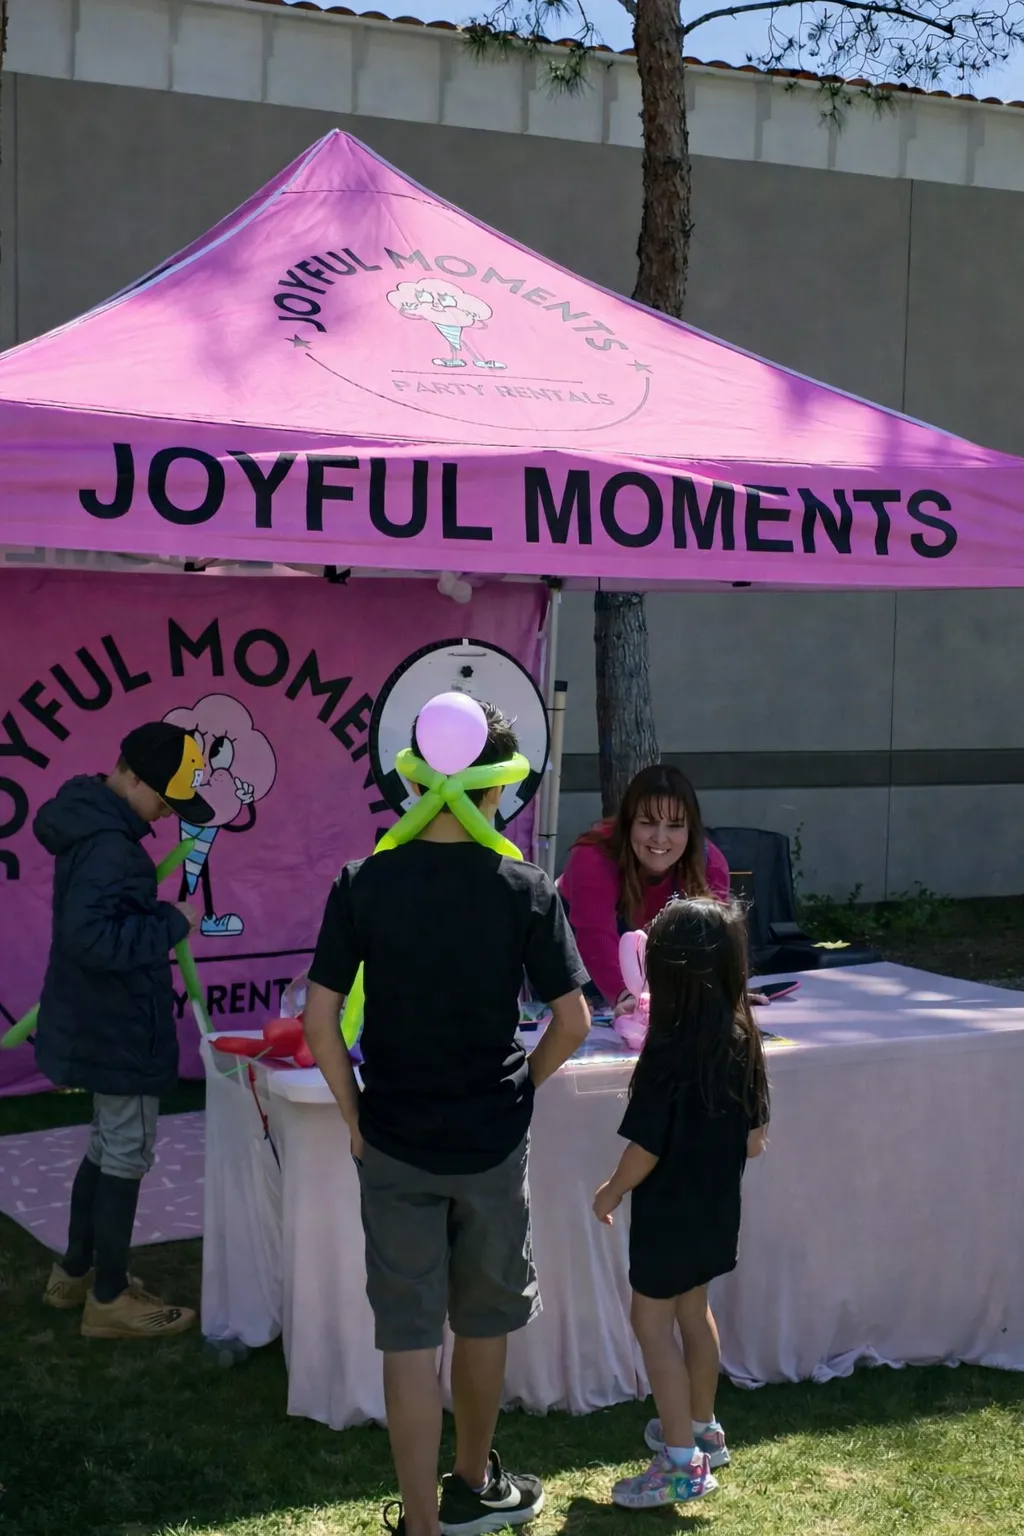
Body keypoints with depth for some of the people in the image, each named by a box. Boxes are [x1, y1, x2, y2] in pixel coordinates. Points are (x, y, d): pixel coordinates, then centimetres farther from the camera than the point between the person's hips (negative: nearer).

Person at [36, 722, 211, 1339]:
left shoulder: (91, 823, 8)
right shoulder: (108, 846, -25)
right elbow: (90, 935, -34)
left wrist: (159, 913, 4)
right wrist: (171, 923, -23)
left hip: (102, 1023, 10)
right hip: (119, 1029, -10)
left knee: (109, 1146, 22)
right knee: (127, 1155, 2)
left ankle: (76, 1273, 35)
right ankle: (109, 1300, 14)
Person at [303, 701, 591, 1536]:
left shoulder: (362, 884, -9)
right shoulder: (526, 890, -10)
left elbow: (319, 1019, -9)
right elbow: (572, 1023, -7)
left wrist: (356, 1117, 2)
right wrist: (519, 1087, 9)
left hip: (394, 1144, 0)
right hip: (492, 1141, 0)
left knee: (409, 1333, 7)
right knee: (484, 1322, 20)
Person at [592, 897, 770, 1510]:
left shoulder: (669, 1051, -25)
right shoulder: (742, 1040, -5)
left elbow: (646, 1149, -21)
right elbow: (756, 1139, 4)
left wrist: (611, 1191, -4)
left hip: (669, 1210, -7)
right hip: (718, 1206, 7)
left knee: (653, 1323, 5)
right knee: (695, 1312, 23)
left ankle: (683, 1462, 8)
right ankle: (702, 1429, 37)